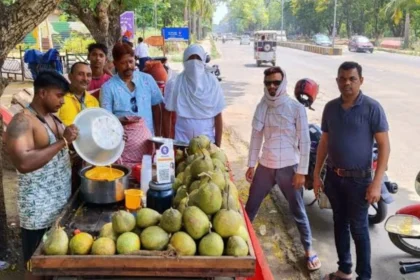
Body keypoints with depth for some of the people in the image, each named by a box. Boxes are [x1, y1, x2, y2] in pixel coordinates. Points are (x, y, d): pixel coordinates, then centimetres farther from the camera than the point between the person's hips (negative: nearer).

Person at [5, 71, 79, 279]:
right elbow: (23, 163, -29)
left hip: (62, 205, 8)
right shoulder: (22, 122, -16)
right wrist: (62, 142, -26)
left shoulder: (53, 118, 11)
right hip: (39, 212, -8)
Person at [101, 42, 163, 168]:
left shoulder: (147, 79, 3)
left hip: (146, 138, 2)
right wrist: (121, 120, -24)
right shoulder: (108, 87, -3)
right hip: (122, 139, -2)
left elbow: (156, 108, 10)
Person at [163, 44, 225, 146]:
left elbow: (218, 116, -1)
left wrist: (218, 144, -4)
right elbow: (168, 114, 3)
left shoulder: (212, 82, -2)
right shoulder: (176, 83, -3)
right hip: (182, 138, 0)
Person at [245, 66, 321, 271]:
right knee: (251, 206, 13)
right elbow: (256, 136, 9)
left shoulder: (296, 108, -9)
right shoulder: (262, 107, 3)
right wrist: (251, 165, 9)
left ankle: (309, 250, 25)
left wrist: (301, 171, -10)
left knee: (298, 211, 8)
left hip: (289, 167, -3)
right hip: (265, 166, 4)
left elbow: (304, 141, -8)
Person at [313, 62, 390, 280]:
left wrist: (376, 183, -17)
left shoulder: (372, 108, -12)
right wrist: (316, 174, 10)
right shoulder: (330, 107, 3)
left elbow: (384, 146, -12)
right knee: (340, 223, 16)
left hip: (358, 179, -5)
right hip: (333, 176, 5)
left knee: (358, 229, 4)